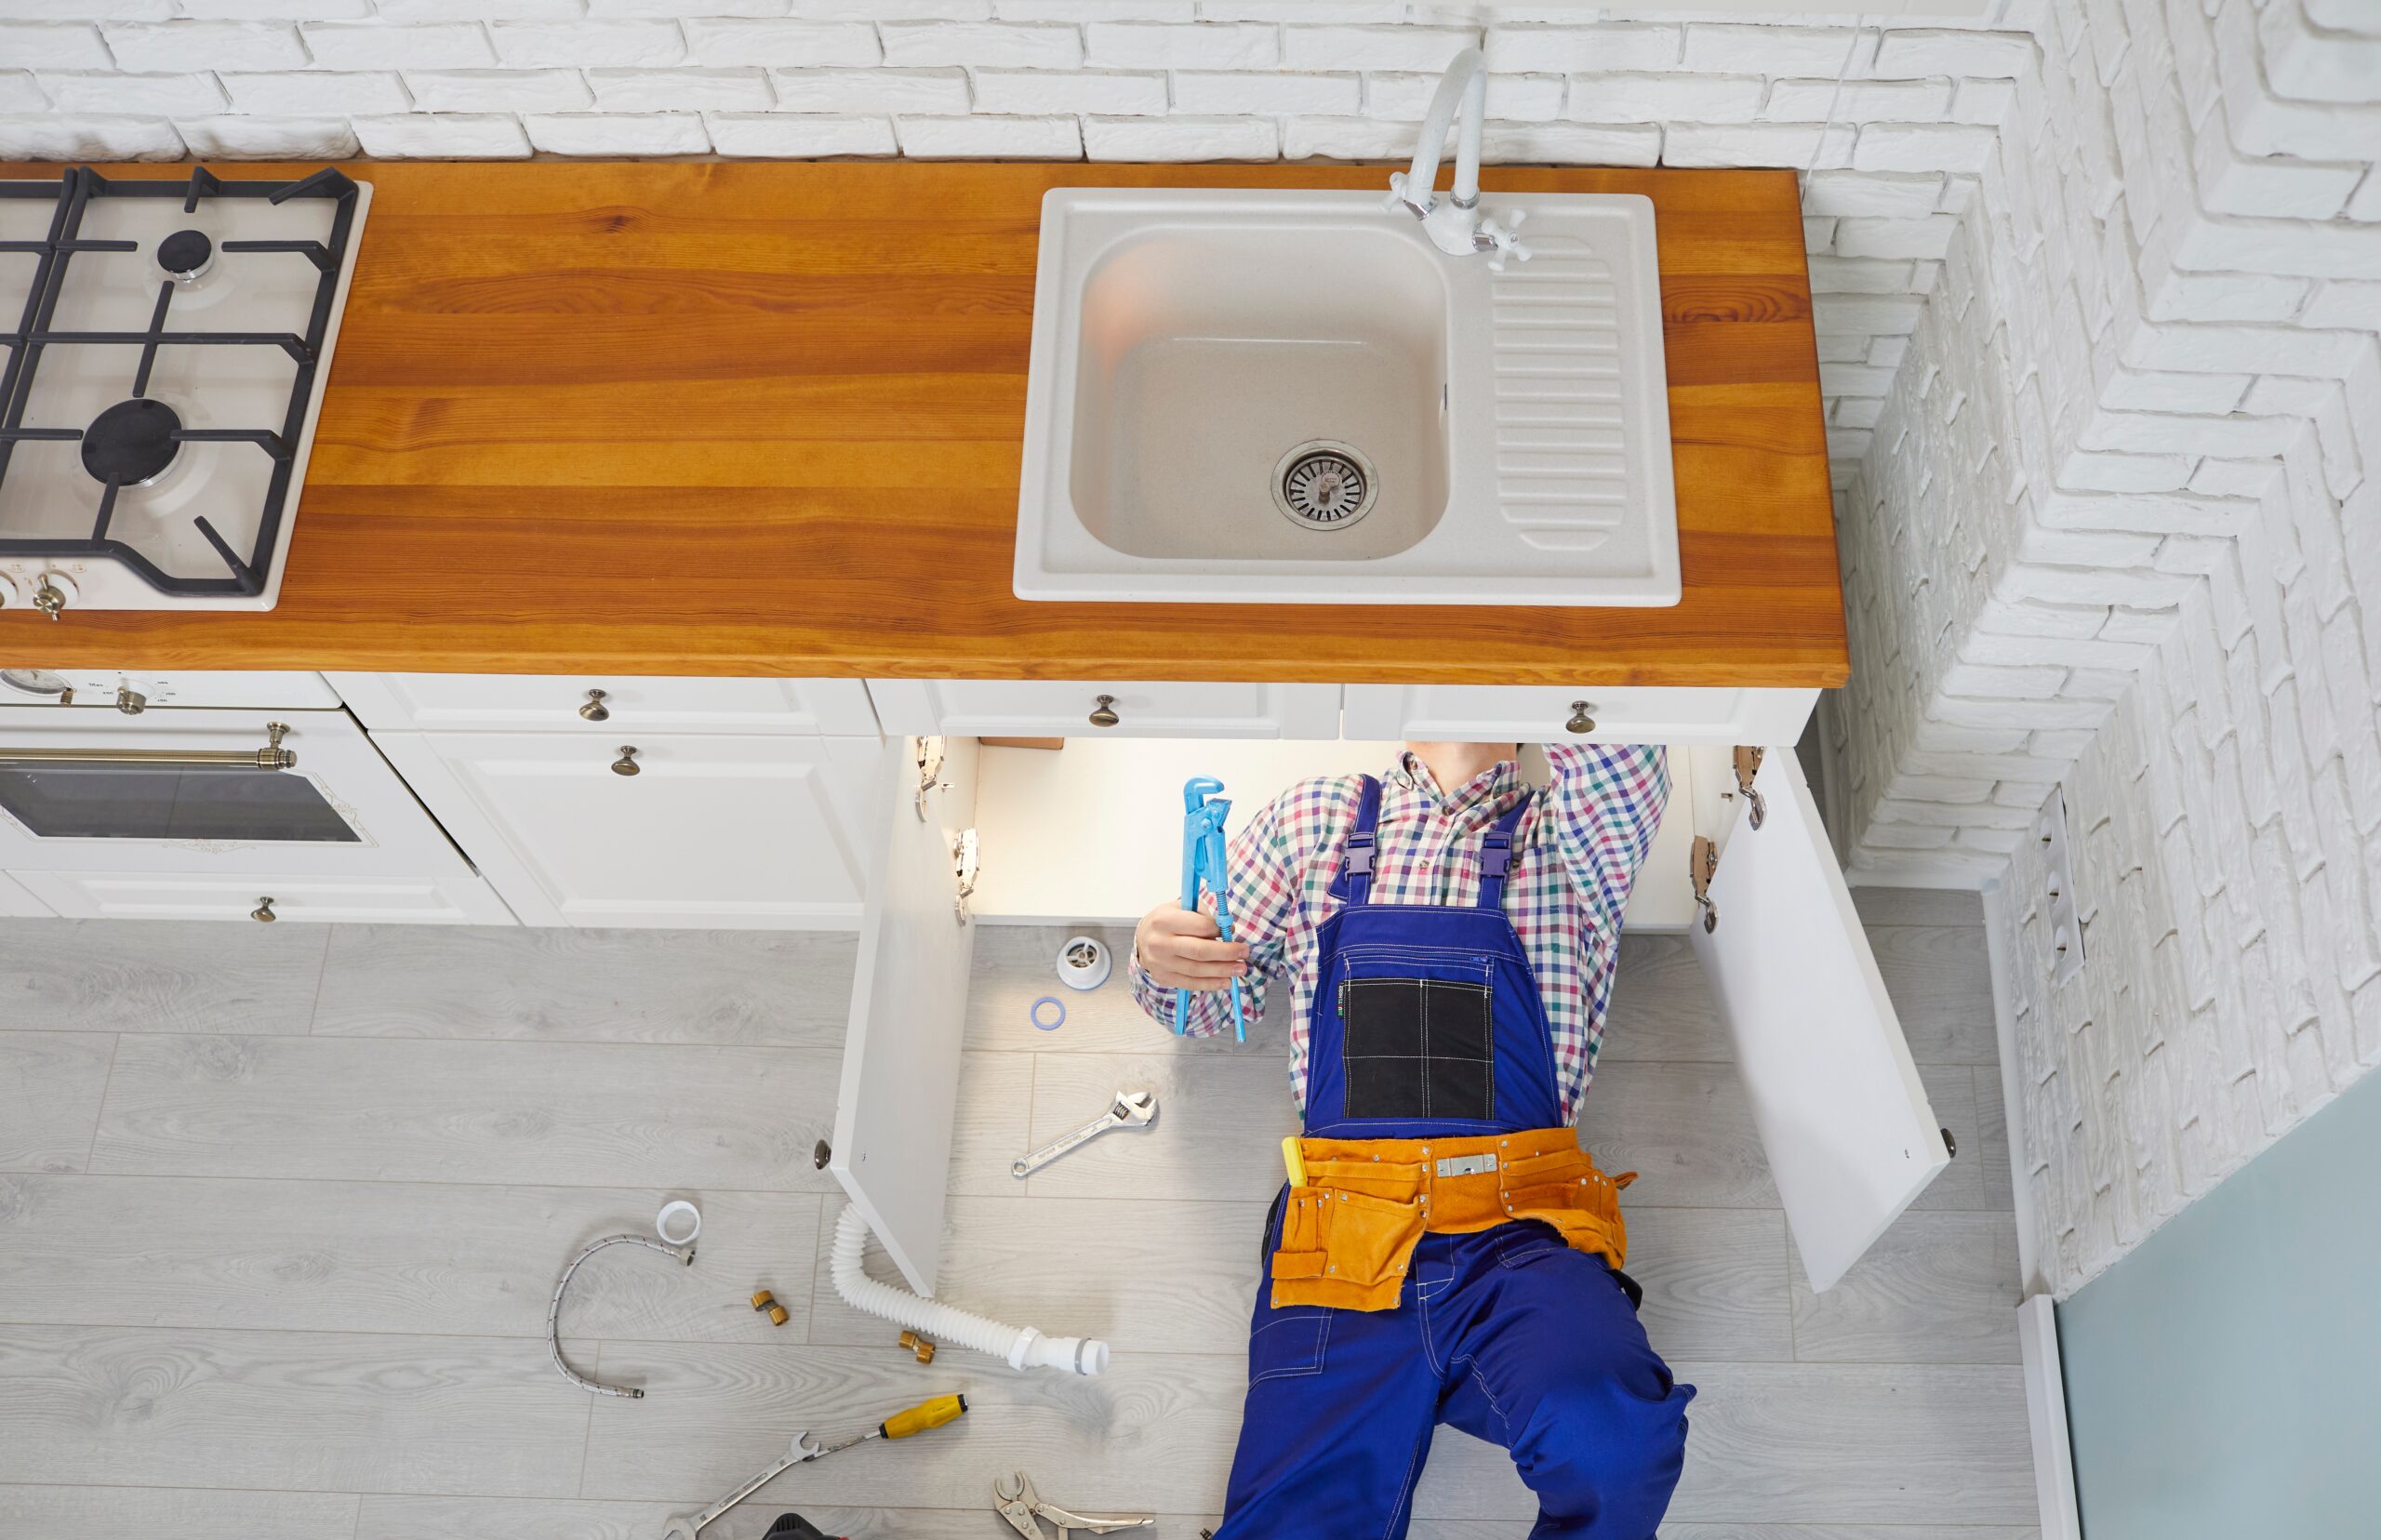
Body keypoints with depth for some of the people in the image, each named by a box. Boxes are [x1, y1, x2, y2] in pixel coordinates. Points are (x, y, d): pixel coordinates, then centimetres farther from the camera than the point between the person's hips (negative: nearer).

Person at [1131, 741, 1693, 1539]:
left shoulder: (1564, 837, 15)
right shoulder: (1313, 818, 20)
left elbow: (1625, 770, -8)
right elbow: (1205, 997, 23)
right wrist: (1158, 954, 0)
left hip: (1521, 1233, -1)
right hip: (1346, 1238, 1)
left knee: (1608, 1440, -30)